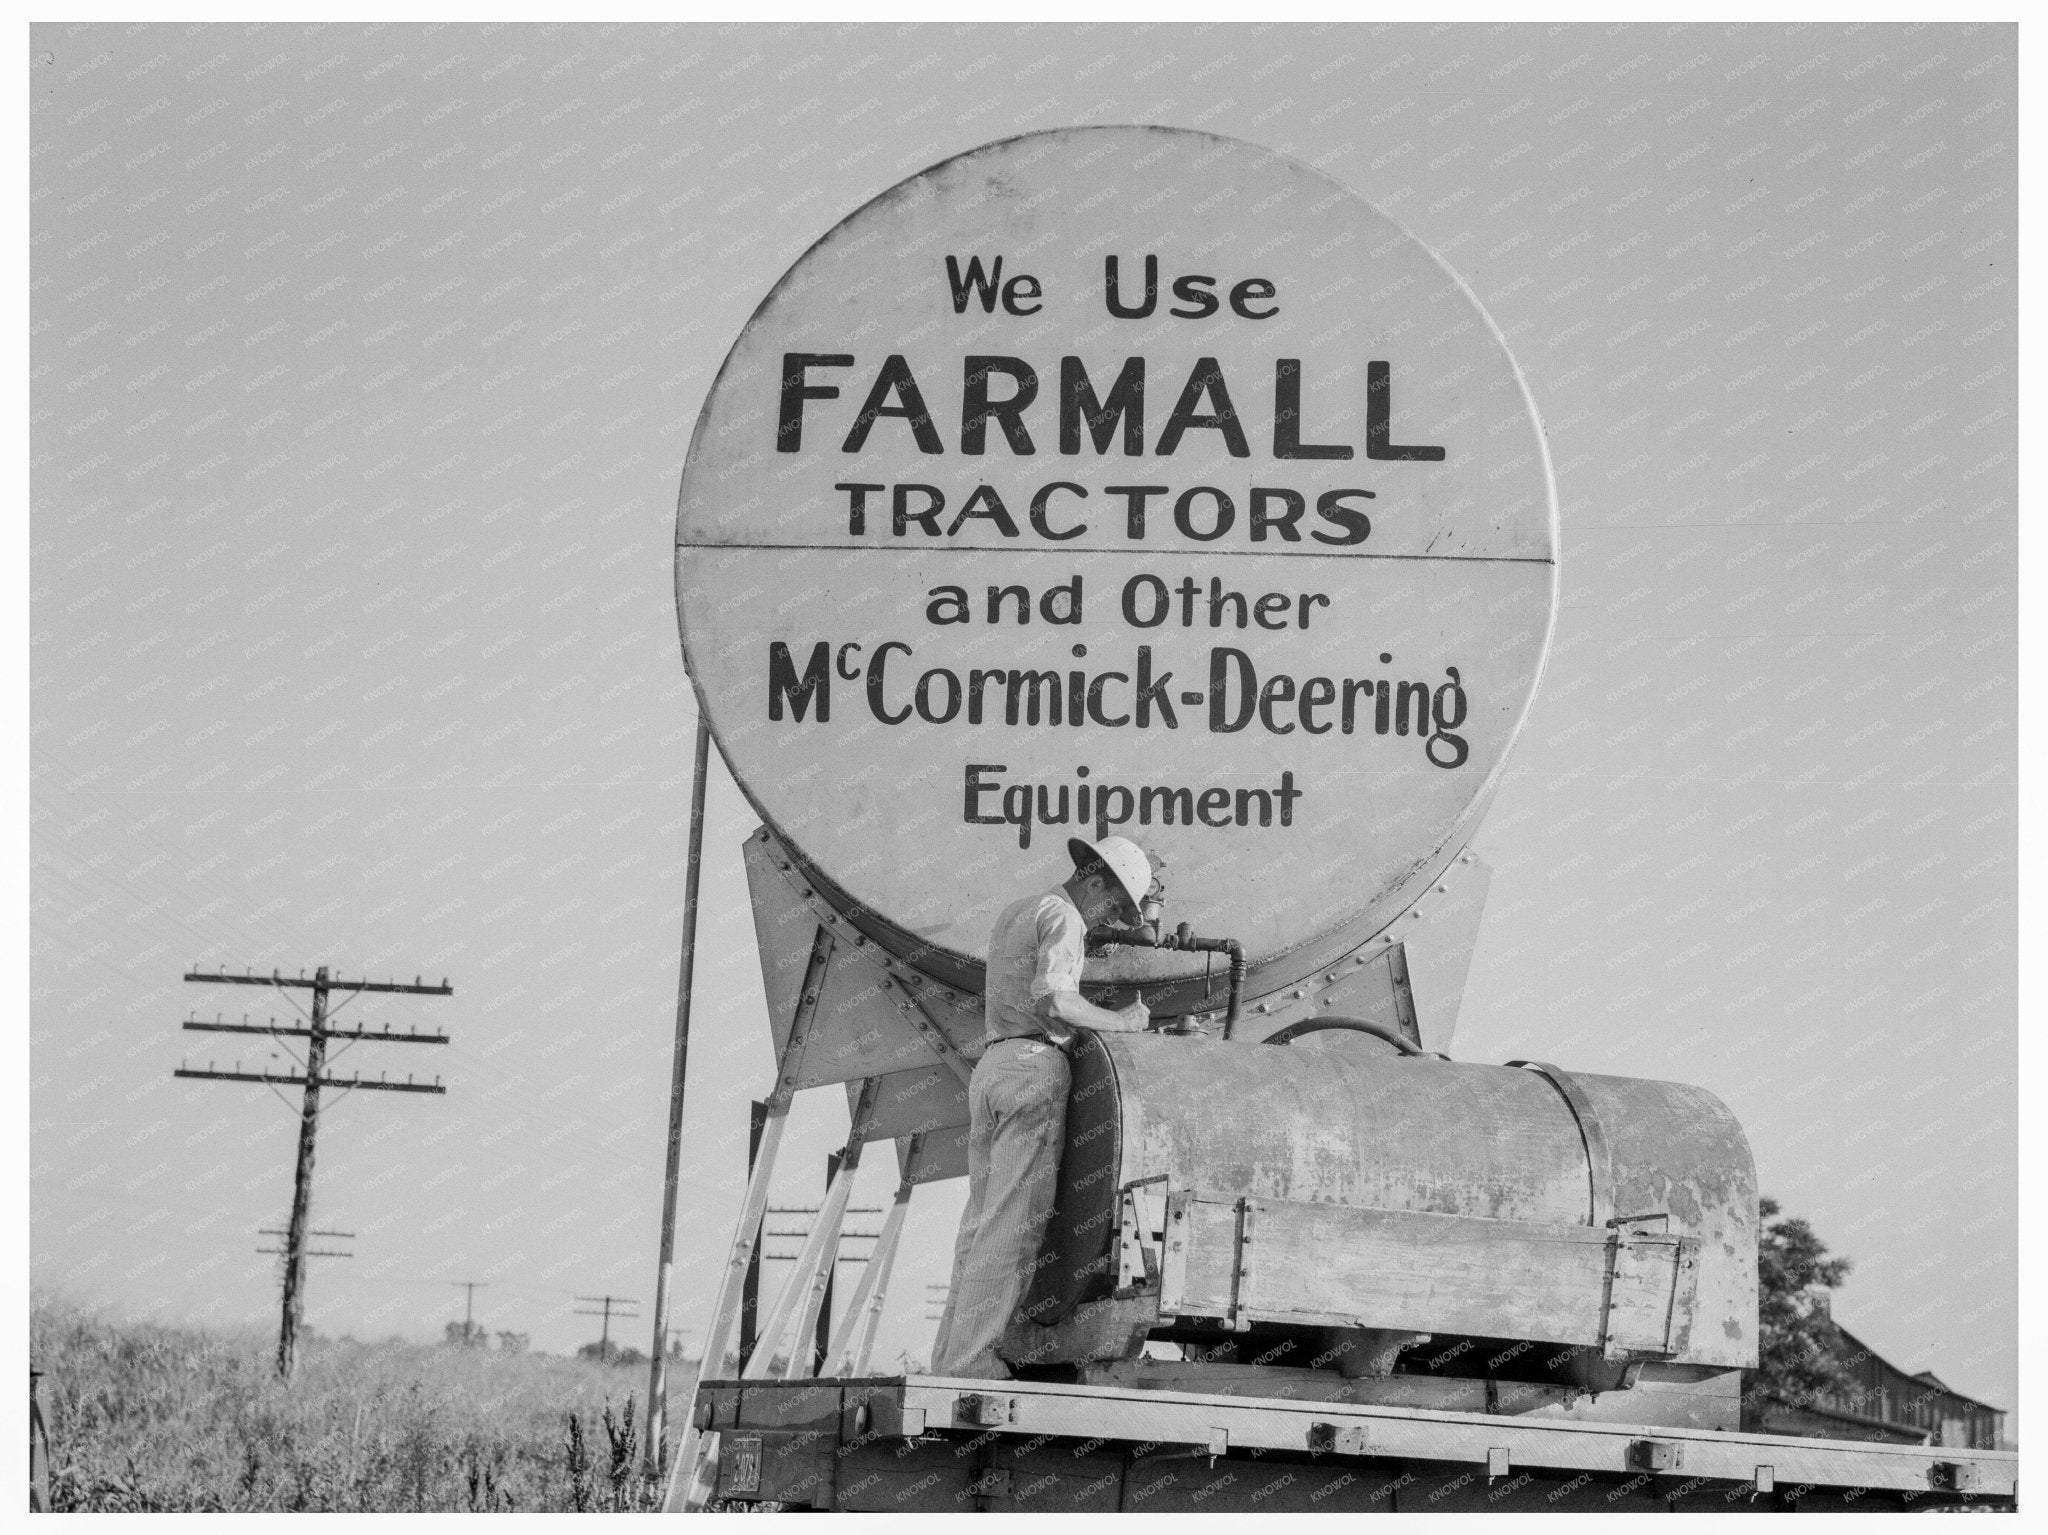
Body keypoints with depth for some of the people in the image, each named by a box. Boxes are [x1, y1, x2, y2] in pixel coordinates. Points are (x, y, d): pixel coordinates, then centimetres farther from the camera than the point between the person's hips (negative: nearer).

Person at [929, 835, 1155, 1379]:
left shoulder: (1014, 914, 24)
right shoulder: (1062, 917, -4)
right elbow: (1051, 997, -19)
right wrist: (1121, 1021, -8)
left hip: (989, 1065, 9)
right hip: (1035, 1064, -9)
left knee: (982, 1220, 7)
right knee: (1015, 1222, -11)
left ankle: (952, 1354, 1)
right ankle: (971, 1360, -18)